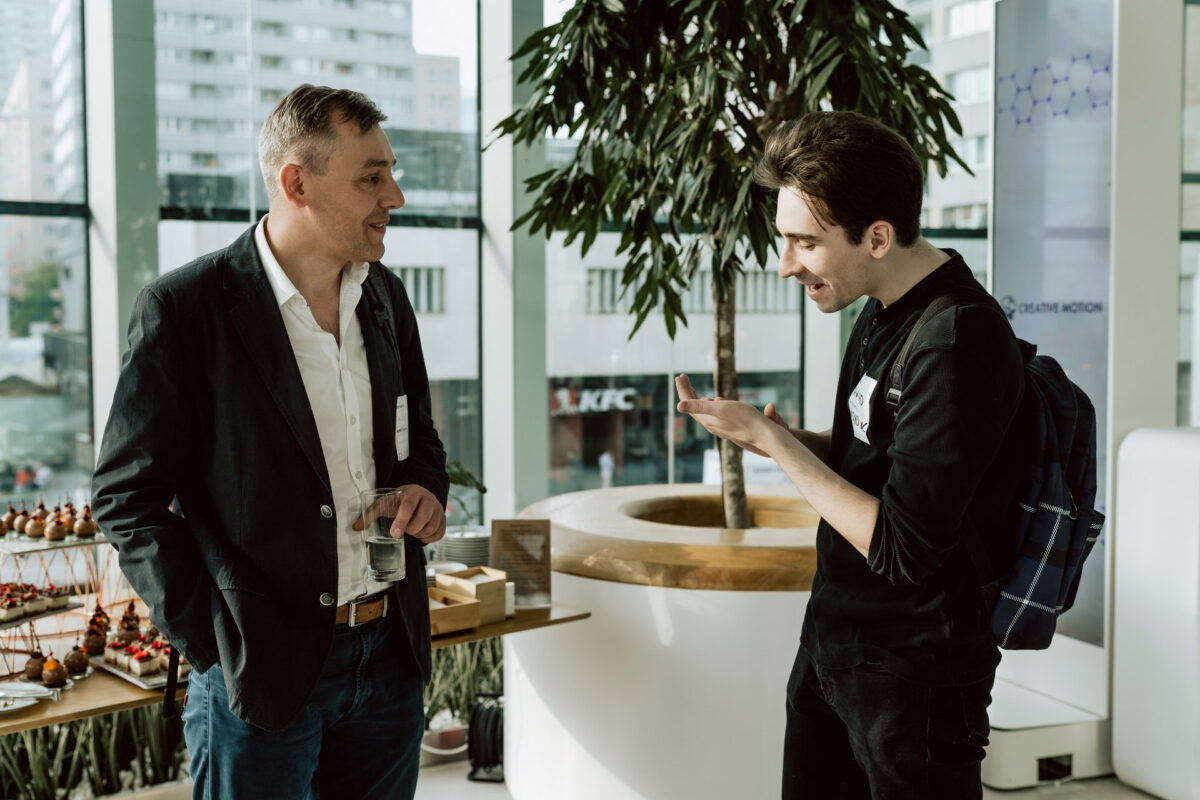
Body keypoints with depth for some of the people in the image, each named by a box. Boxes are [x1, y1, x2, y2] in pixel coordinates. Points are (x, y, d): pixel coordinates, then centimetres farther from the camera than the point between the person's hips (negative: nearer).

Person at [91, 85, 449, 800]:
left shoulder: (385, 295, 7)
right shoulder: (183, 309, -11)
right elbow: (126, 496, -9)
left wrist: (426, 488, -3)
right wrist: (212, 643, -13)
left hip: (392, 659, 6)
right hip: (264, 669, -5)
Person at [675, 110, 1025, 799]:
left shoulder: (956, 345, -25)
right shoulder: (885, 309, 3)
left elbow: (899, 551, -25)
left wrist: (772, 441, -20)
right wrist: (786, 439, -3)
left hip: (913, 672, -9)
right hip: (832, 641, 9)